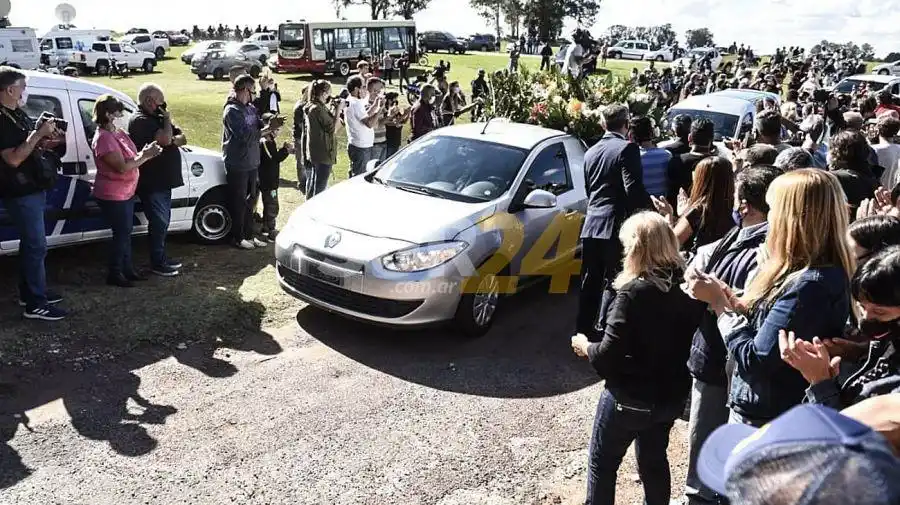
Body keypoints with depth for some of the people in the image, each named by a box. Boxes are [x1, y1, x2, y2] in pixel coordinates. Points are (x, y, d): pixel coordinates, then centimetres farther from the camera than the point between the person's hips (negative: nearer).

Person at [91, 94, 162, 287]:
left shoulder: (118, 132, 8)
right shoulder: (104, 138, -21)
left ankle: (127, 269, 28)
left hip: (126, 192, 9)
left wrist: (145, 152, -4)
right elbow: (122, 167, -26)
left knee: (126, 232, 16)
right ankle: (114, 274, 11)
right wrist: (145, 156, -20)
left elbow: (130, 157, 15)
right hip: (112, 196, -9)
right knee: (121, 233, -1)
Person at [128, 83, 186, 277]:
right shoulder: (140, 120, -15)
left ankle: (161, 257, 28)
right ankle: (157, 263, 7)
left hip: (163, 180, 9)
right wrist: (167, 119, -12)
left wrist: (173, 140, -12)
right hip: (152, 183, -9)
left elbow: (182, 138, 10)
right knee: (159, 221, -3)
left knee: (163, 220, 16)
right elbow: (165, 139, -28)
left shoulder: (156, 118, 14)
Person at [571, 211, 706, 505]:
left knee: (602, 462, 15)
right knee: (654, 460, 25)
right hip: (671, 395, 6)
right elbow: (683, 339, 4)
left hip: (630, 398, -6)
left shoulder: (634, 292, -24)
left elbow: (609, 356, -23)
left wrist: (585, 347, -4)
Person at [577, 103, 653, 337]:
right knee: (612, 282, 2)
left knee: (590, 282, 14)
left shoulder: (590, 152, 13)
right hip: (616, 225, -6)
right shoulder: (627, 148, -9)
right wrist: (651, 204, -3)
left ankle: (583, 329, 21)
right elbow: (633, 189, -17)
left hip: (591, 224, 6)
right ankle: (603, 328, 0)